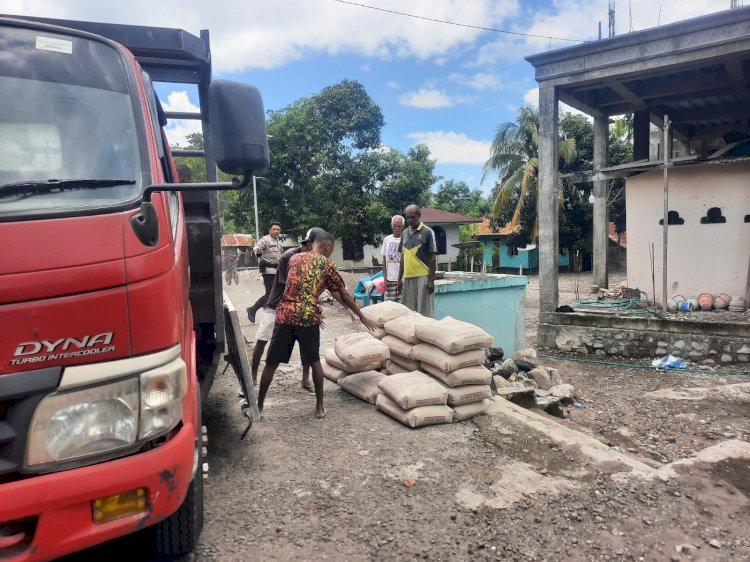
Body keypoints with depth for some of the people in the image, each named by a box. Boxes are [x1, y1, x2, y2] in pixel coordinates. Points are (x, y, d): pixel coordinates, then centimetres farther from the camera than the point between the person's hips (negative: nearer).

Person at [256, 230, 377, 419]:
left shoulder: (294, 258, 18)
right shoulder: (327, 264, 8)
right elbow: (344, 295, 10)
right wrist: (361, 316, 20)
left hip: (285, 315, 2)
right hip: (309, 317, -2)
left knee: (271, 363, 12)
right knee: (314, 361, 17)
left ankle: (258, 406, 20)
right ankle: (320, 407, 21)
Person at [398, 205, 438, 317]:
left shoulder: (427, 232, -4)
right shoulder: (405, 233, 12)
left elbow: (433, 258, -5)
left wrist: (431, 280, -10)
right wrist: (400, 278, 15)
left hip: (423, 277, -6)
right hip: (408, 277, 6)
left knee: (425, 312, -1)